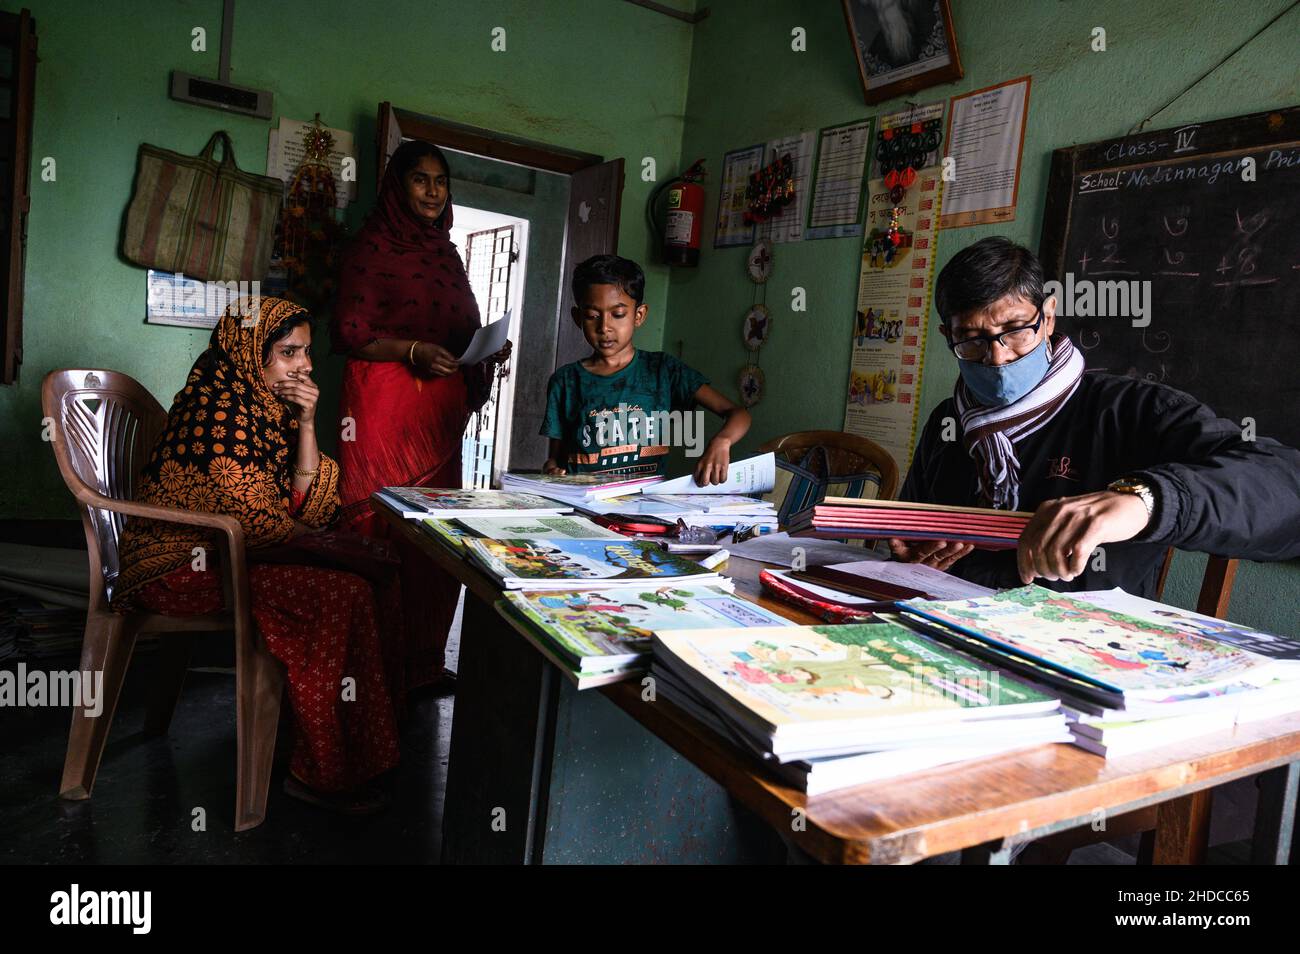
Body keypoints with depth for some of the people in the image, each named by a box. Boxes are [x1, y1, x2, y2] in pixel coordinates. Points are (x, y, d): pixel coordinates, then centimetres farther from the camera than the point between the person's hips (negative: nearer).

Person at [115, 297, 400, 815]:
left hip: (226, 552, 9)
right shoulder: (220, 404, -17)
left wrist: (305, 423, -6)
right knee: (343, 593, -23)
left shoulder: (270, 402, 10)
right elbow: (254, 519, -21)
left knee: (359, 579, -5)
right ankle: (323, 774, -12)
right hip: (181, 568, -9)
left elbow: (307, 506, 3)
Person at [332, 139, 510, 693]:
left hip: (441, 409, 6)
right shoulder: (372, 246, 0)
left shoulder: (445, 253, 20)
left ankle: (424, 658, 15)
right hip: (385, 404, -6)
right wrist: (413, 351, -19)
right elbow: (349, 332, -6)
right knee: (383, 529, -7)